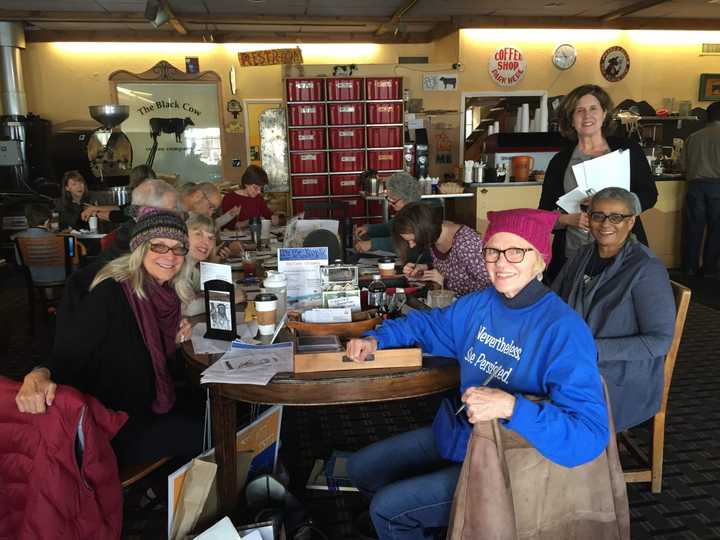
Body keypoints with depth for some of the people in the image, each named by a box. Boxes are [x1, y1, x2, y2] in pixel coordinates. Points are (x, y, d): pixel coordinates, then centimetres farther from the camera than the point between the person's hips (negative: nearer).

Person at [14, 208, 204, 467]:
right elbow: (68, 357, -26)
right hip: (119, 428, -8)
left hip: (153, 406, 8)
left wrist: (176, 338, -6)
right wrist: (38, 376, -45)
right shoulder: (110, 293, -24)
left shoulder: (165, 292, -1)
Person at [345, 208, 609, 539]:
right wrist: (375, 339, 0)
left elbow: (589, 436, -32)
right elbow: (427, 324, 15)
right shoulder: (480, 304, -4)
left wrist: (511, 407, -43)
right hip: (454, 434, 7)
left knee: (387, 508, -9)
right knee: (360, 469, 15)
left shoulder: (564, 330, -26)